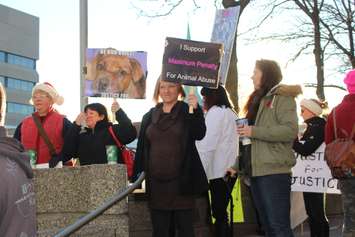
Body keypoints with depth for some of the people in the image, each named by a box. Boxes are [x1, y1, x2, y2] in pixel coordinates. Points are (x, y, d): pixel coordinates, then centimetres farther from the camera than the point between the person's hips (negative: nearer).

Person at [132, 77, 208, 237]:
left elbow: (199, 134, -18)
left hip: (181, 181, -3)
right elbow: (141, 147, 12)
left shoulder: (187, 112, 0)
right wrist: (137, 174, 5)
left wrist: (196, 110, -34)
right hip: (156, 183, 4)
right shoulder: (150, 116, 11)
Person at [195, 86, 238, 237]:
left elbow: (207, 145, -16)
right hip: (229, 169, 9)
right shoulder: (229, 111, 19)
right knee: (222, 212, 12)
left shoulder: (215, 112, -9)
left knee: (219, 213, -7)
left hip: (220, 171, -9)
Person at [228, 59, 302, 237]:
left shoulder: (282, 97, -4)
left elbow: (291, 130, -19)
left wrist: (254, 131, -17)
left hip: (274, 171, -9)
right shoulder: (257, 99, 20)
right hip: (256, 170, 9)